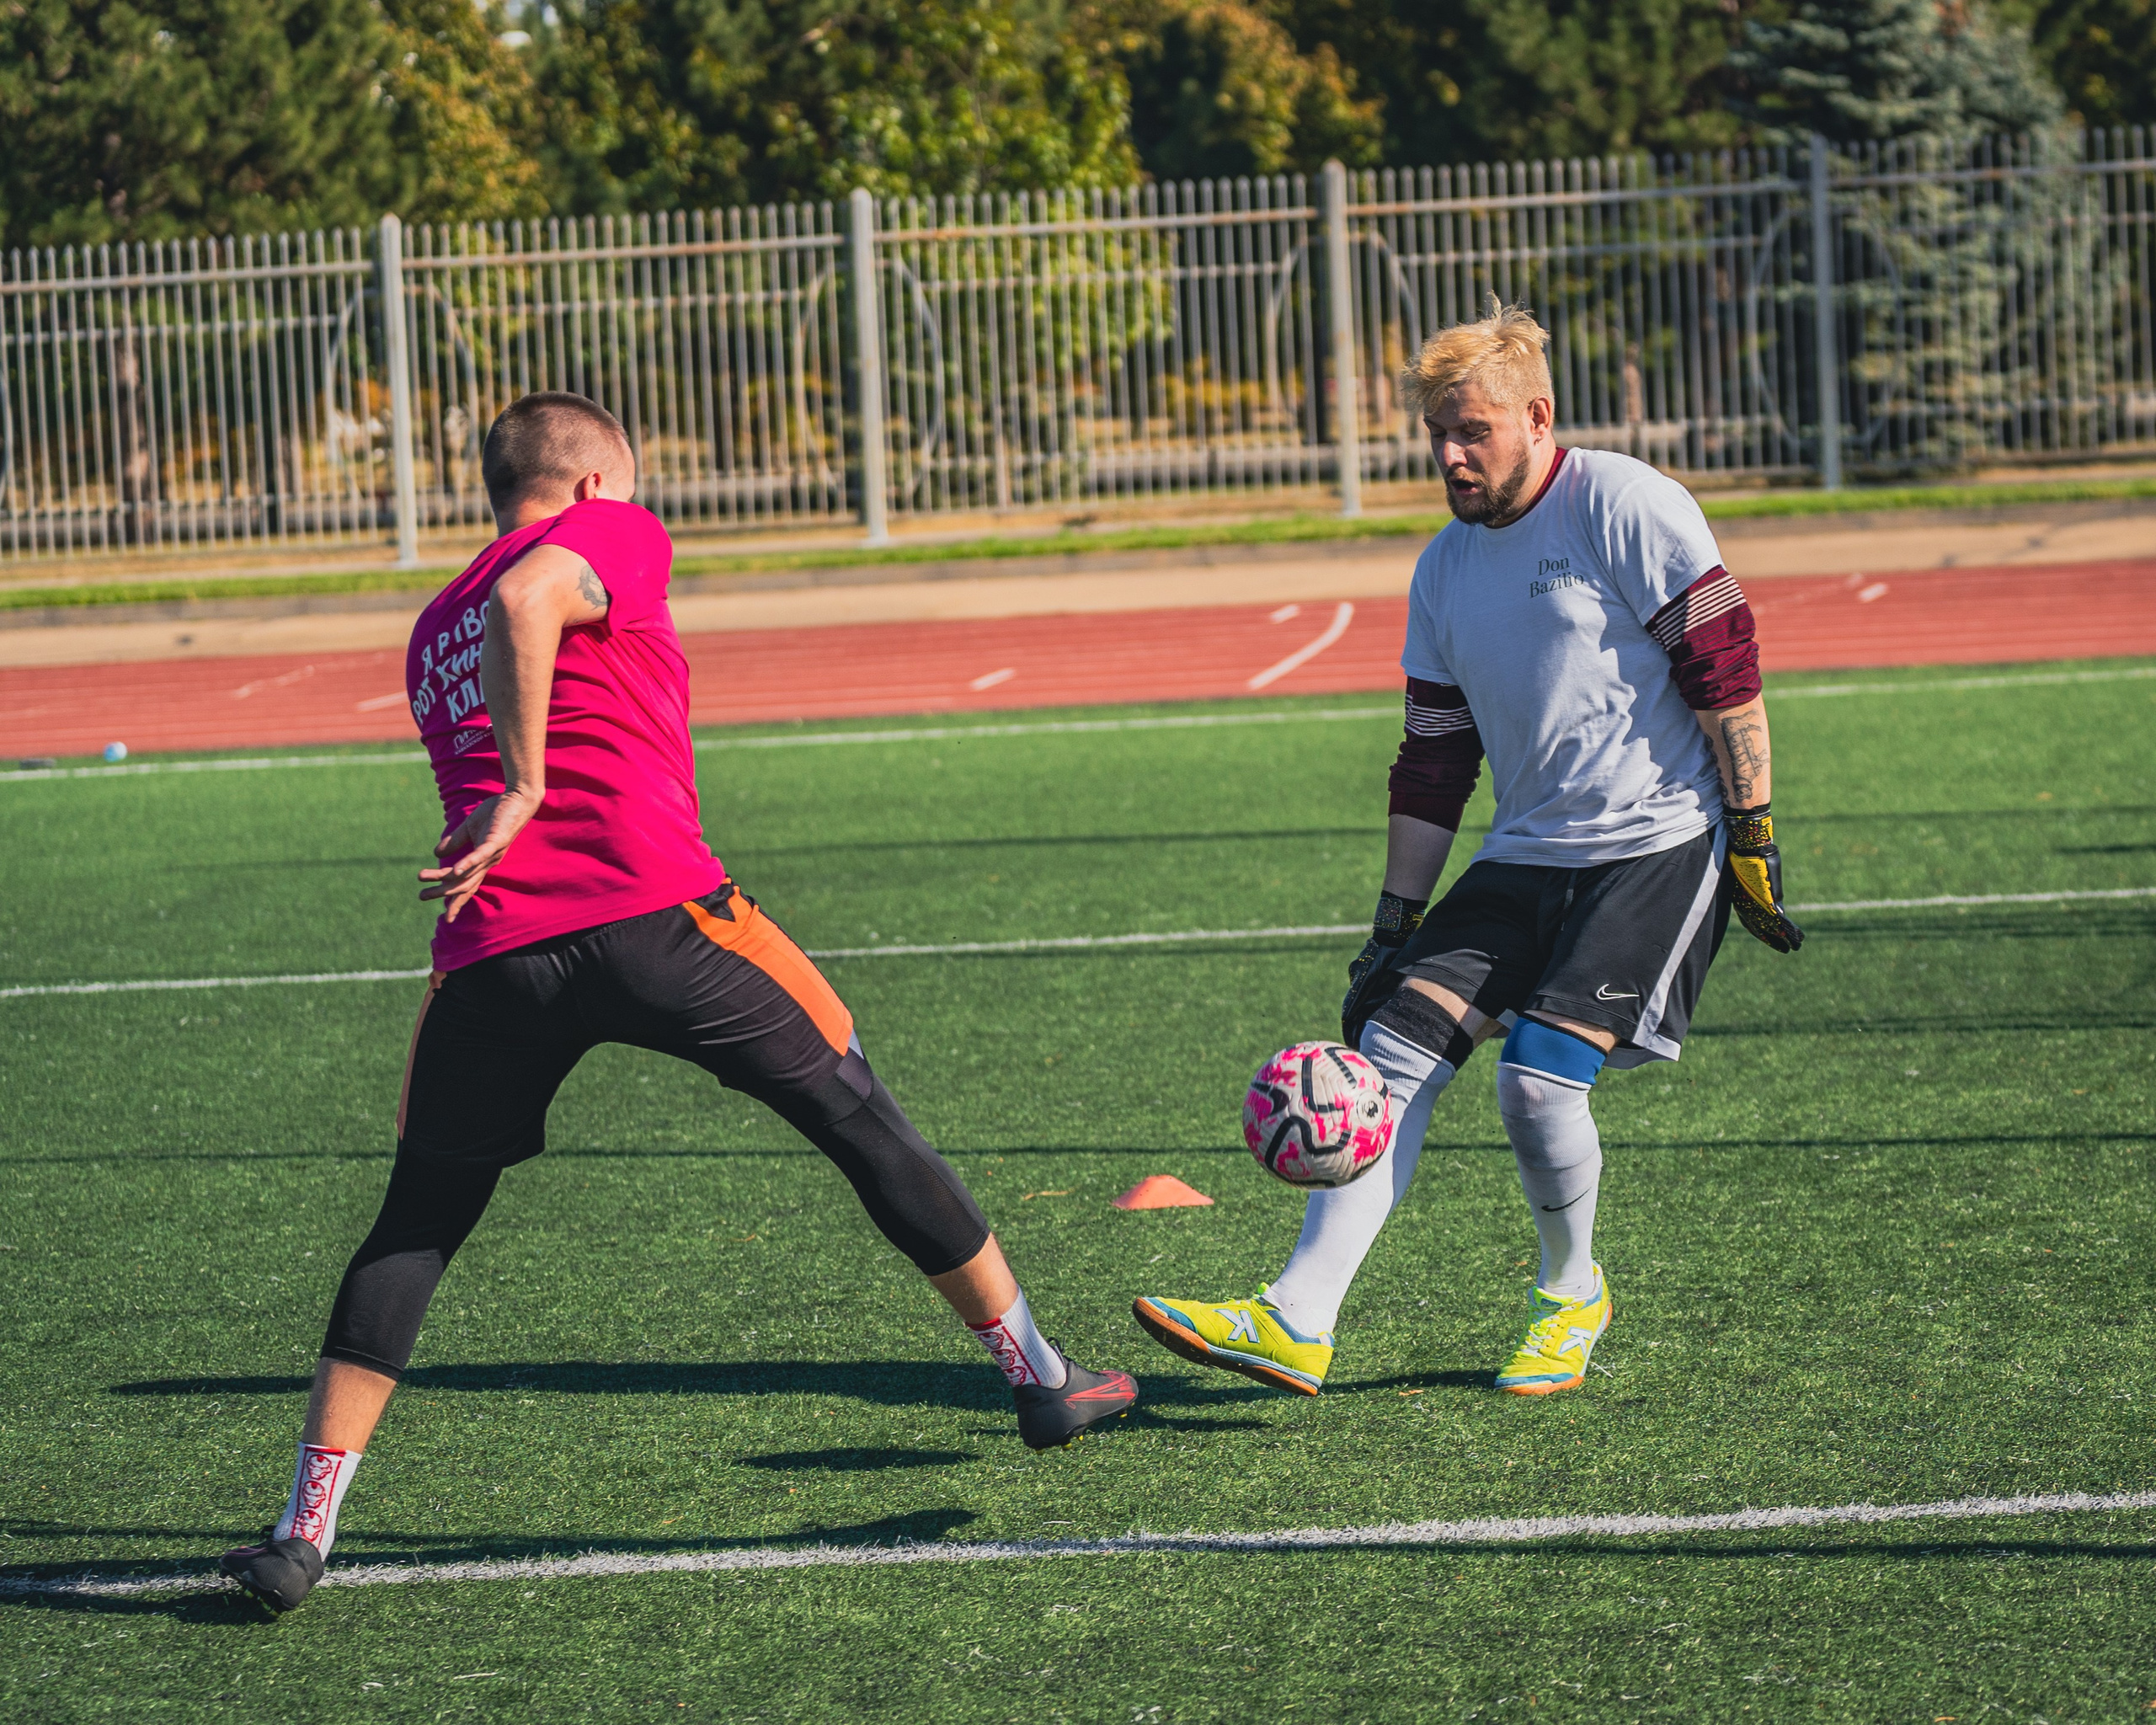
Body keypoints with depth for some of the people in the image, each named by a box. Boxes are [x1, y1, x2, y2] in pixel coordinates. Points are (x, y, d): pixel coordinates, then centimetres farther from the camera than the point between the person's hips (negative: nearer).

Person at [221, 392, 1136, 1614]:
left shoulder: (435, 631, 28)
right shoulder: (614, 534, 9)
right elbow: (522, 604, -12)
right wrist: (529, 788, -11)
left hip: (491, 951, 5)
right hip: (651, 910, -5)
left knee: (416, 1227, 16)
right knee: (860, 1118, 12)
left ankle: (308, 1526, 7)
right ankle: (1039, 1374, 19)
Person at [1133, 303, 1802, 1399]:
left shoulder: (1621, 506, -9)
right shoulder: (1445, 571, 12)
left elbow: (1723, 670, -10)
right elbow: (1433, 763, 16)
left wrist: (1753, 837, -12)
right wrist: (1395, 924, 13)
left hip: (1658, 844, -7)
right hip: (1527, 855, 7)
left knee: (1537, 1080, -19)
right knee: (1394, 1048, -9)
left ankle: (1572, 1292, 10)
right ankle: (1297, 1324, -14)